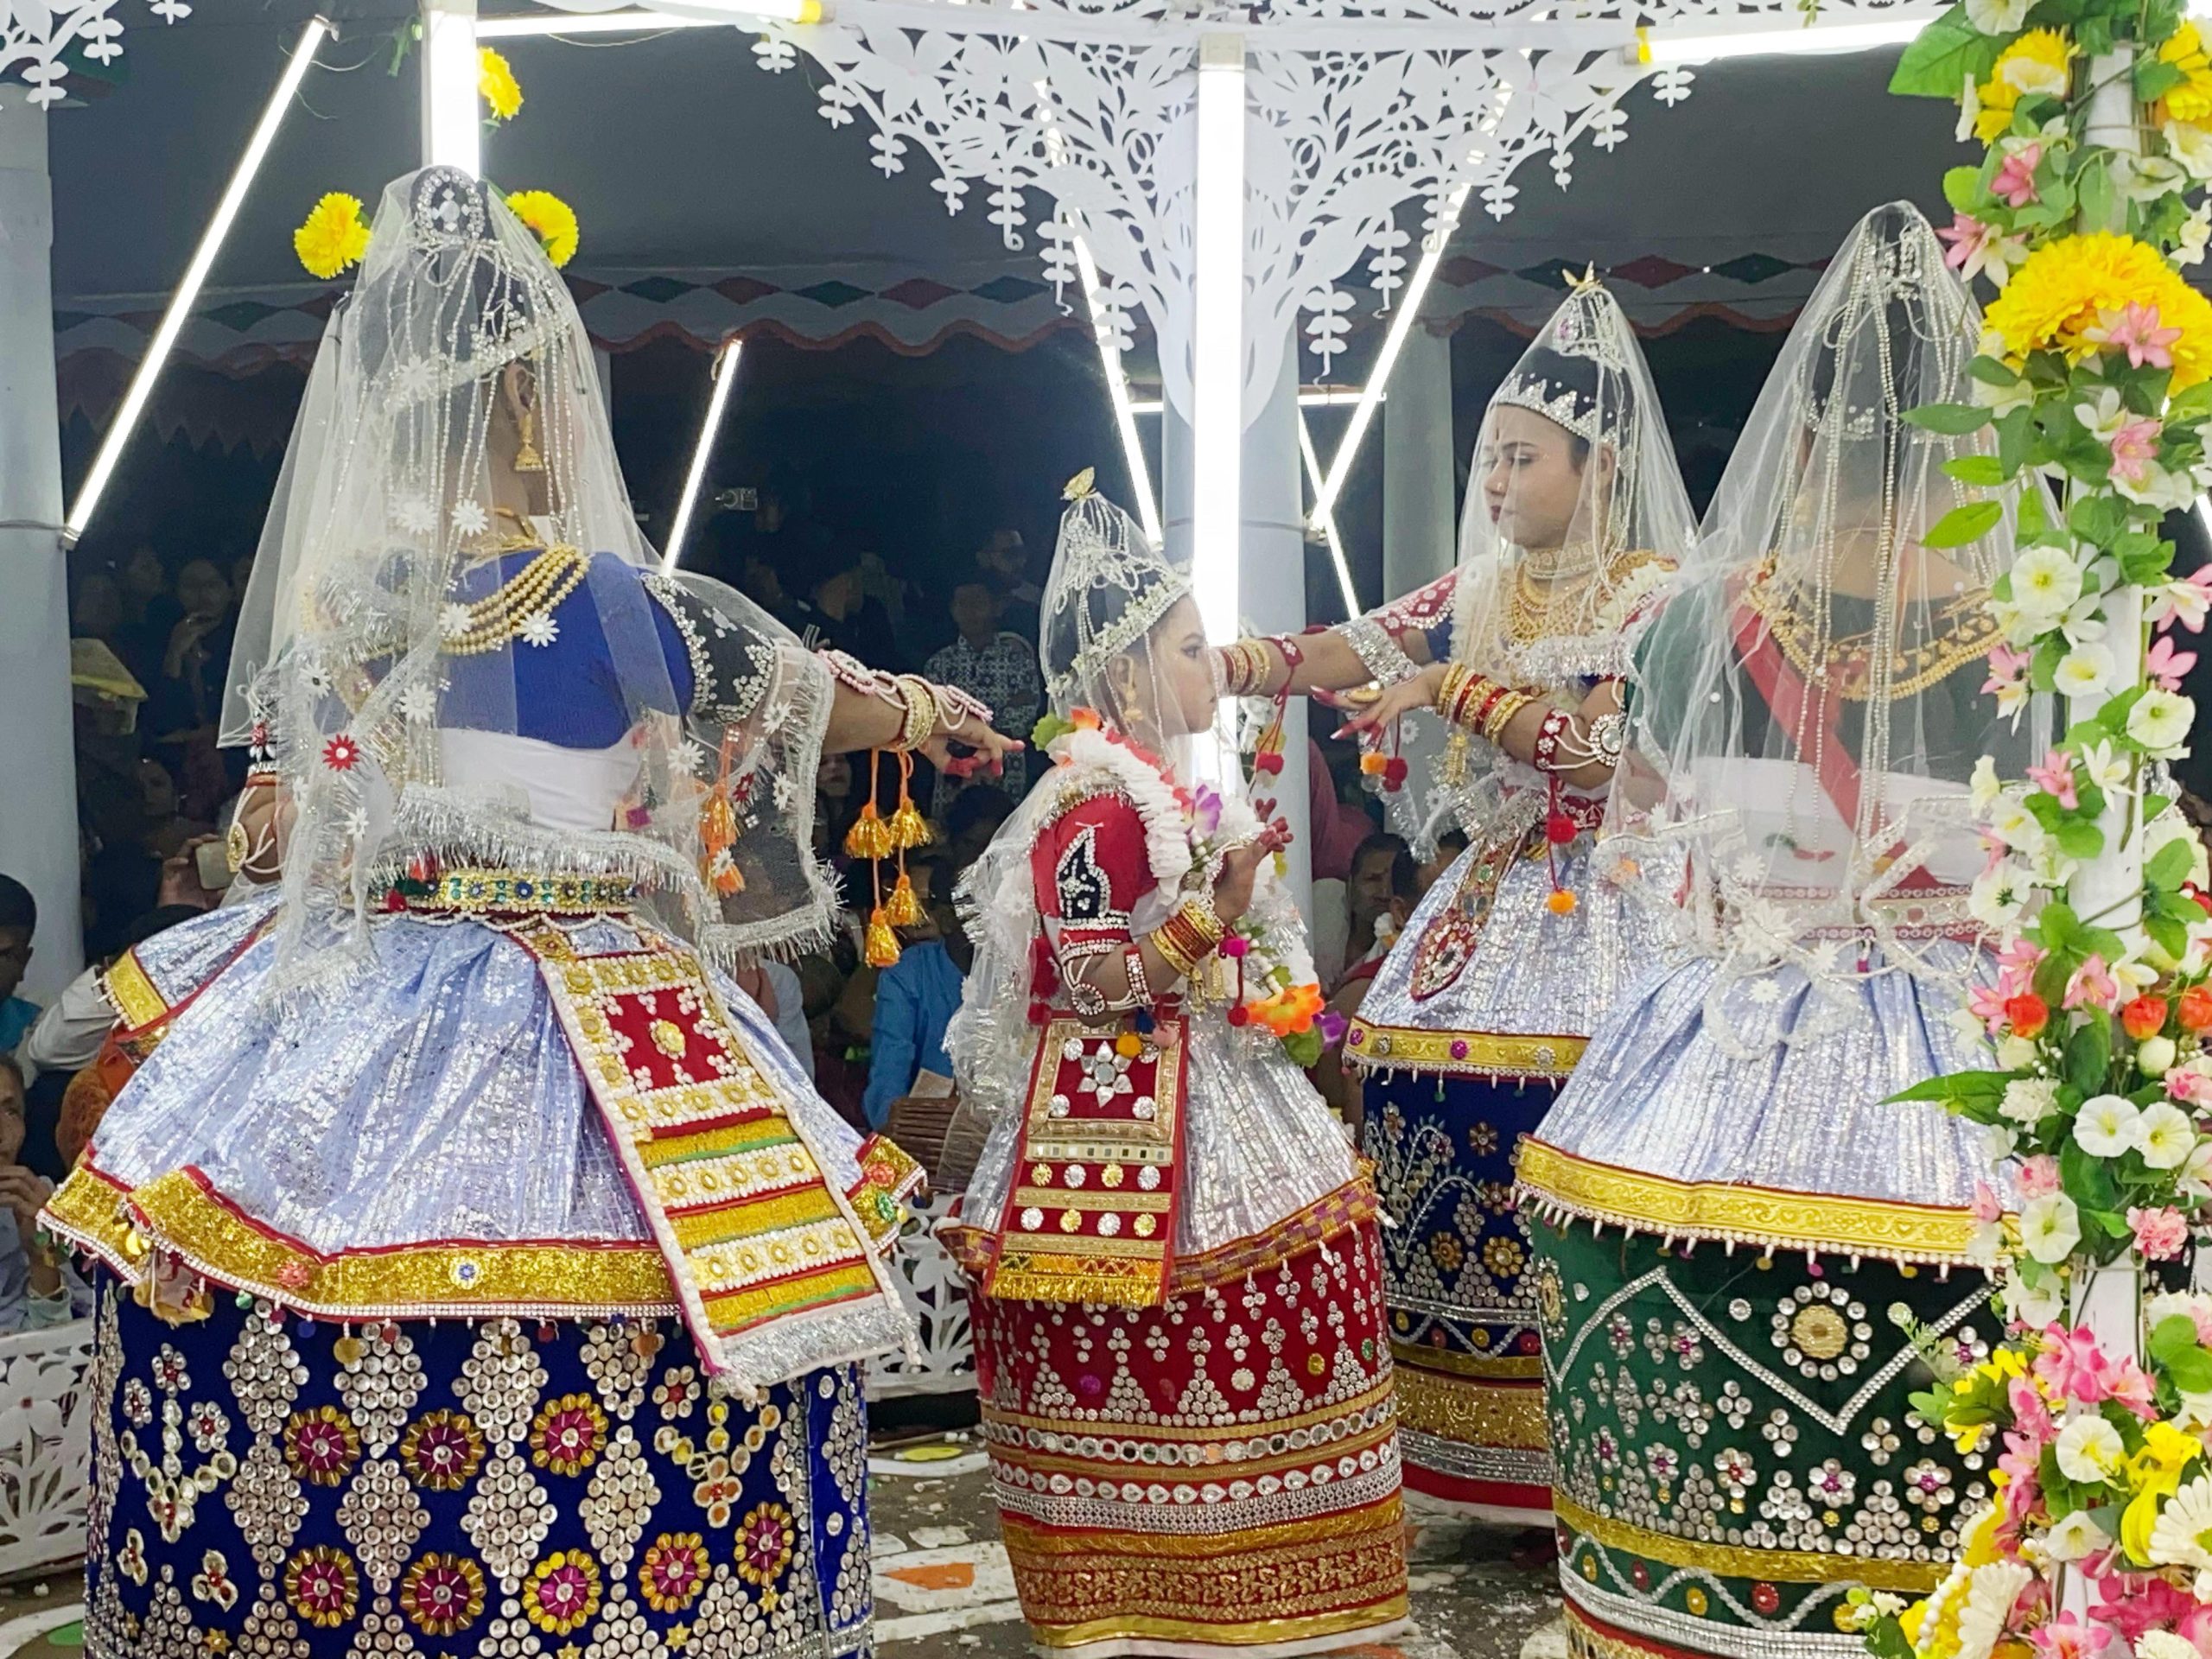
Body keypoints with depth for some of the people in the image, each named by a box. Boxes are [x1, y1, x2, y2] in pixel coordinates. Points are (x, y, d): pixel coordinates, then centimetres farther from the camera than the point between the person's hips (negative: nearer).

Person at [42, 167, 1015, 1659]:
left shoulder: (325, 585, 4)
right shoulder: (600, 600, -11)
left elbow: (281, 802, 16)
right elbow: (797, 688, 4)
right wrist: (926, 714, 21)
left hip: (359, 1010, 6)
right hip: (561, 1045, -6)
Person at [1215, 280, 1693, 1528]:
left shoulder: (1656, 592, -4)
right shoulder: (1482, 591, 16)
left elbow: (1598, 744, -15)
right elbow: (1358, 650, 6)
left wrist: (1454, 687, -14)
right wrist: (1238, 662, -9)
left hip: (1595, 911, -6)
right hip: (1486, 903, 6)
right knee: (1443, 1156, 1)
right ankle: (1476, 1470, 12)